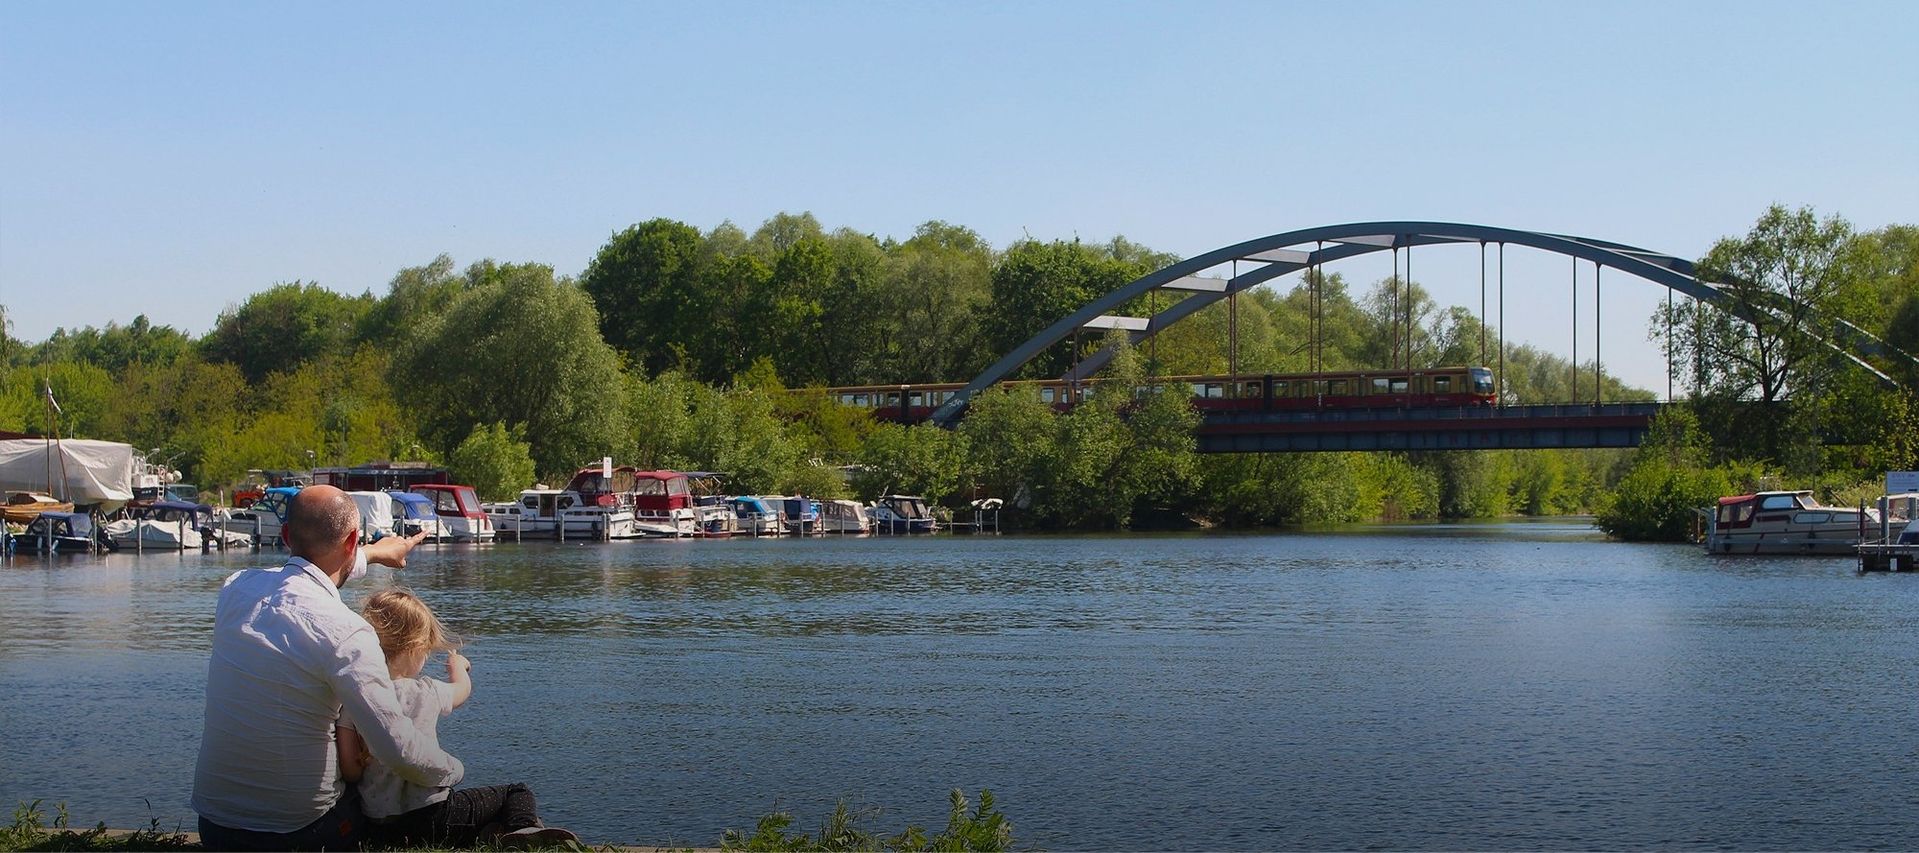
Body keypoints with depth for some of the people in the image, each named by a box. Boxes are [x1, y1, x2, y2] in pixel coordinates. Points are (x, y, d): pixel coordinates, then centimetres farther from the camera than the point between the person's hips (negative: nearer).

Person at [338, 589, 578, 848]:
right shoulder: (426, 693, -6)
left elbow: (349, 770, -6)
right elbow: (462, 688, 19)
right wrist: (458, 666, 41)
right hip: (431, 815, -4)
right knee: (518, 794, 11)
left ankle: (490, 834, 2)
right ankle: (522, 827, -19)